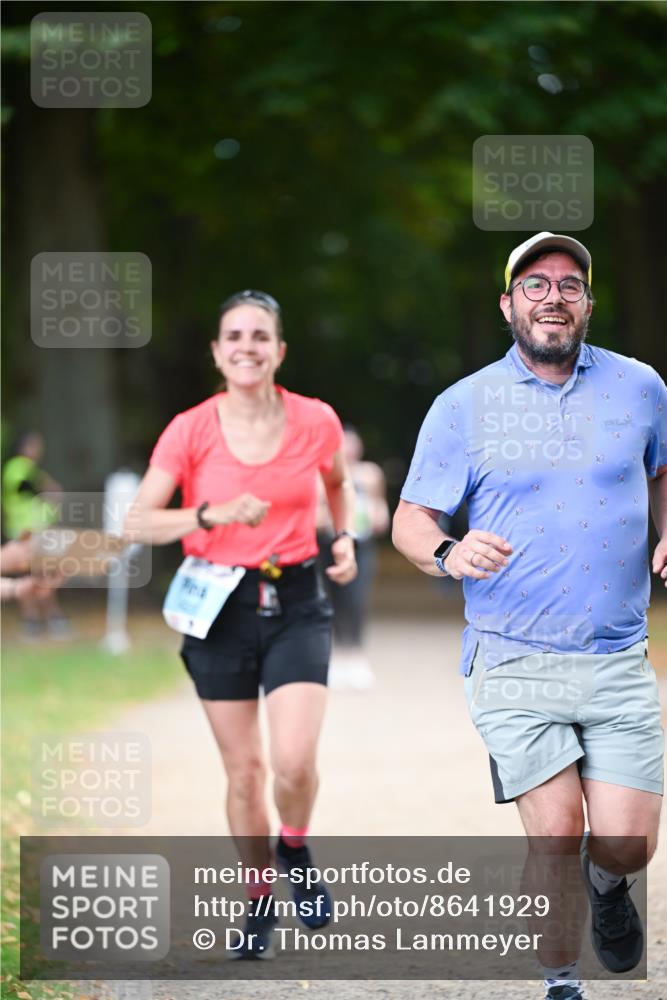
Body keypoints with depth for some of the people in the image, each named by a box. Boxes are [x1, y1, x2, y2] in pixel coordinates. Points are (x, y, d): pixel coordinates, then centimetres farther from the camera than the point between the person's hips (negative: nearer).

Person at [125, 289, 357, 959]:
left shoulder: (316, 421, -2)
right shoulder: (190, 430, -7)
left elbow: (339, 483, 20)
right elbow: (137, 523, -11)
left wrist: (345, 538, 4)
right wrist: (212, 514, -24)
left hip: (296, 606, 0)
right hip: (220, 608, 0)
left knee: (294, 761, -17)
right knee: (243, 770, 5)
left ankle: (295, 851, 16)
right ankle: (259, 901, 25)